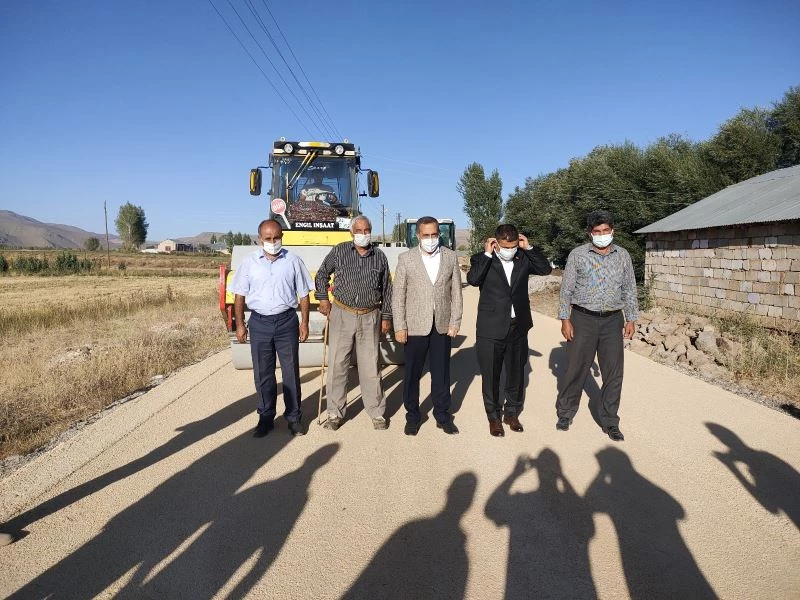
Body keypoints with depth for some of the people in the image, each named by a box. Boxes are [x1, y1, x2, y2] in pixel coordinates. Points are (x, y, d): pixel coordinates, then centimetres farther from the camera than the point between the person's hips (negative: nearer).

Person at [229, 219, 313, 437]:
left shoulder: (293, 261, 1)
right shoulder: (249, 262, 3)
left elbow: (303, 294, 5)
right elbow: (240, 296, 6)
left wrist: (304, 322, 1)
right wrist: (240, 325, 3)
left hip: (287, 321, -1)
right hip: (259, 323, 1)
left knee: (291, 371, 6)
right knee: (263, 374, 9)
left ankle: (294, 417, 19)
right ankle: (266, 418, 22)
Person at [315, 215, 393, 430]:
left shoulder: (380, 256, 4)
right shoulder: (339, 251, 0)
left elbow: (387, 289, 9)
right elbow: (321, 274, 13)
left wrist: (386, 317, 8)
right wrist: (323, 298, 4)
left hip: (370, 318, 0)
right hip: (342, 315, 0)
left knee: (370, 367, 6)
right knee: (337, 365, 4)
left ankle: (377, 413, 19)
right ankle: (335, 414, 17)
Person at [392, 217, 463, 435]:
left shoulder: (451, 257, 3)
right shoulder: (406, 259, -3)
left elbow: (456, 292, 4)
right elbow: (398, 295, -4)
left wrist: (455, 322, -2)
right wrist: (399, 327, -8)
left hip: (443, 326, 2)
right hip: (415, 327, -1)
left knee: (441, 373, 12)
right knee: (412, 374, 9)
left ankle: (443, 415, 26)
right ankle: (412, 416, 25)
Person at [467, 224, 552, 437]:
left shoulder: (523, 258, 5)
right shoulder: (483, 259, -6)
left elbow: (546, 269, -4)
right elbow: (473, 279, -23)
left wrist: (528, 248, -8)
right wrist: (487, 254, -19)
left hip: (518, 327, 4)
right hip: (491, 329, -3)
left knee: (516, 373, 16)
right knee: (490, 375, 8)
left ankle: (512, 413, 34)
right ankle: (494, 417, 26)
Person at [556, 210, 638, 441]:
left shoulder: (623, 255, 7)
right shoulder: (577, 255, -1)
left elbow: (629, 289, 12)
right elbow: (566, 289, -1)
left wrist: (631, 319, 7)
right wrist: (565, 319, -6)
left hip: (612, 320, 3)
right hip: (583, 319, -2)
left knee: (613, 373, 6)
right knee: (575, 368, 4)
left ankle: (609, 422, 19)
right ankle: (565, 413, 21)